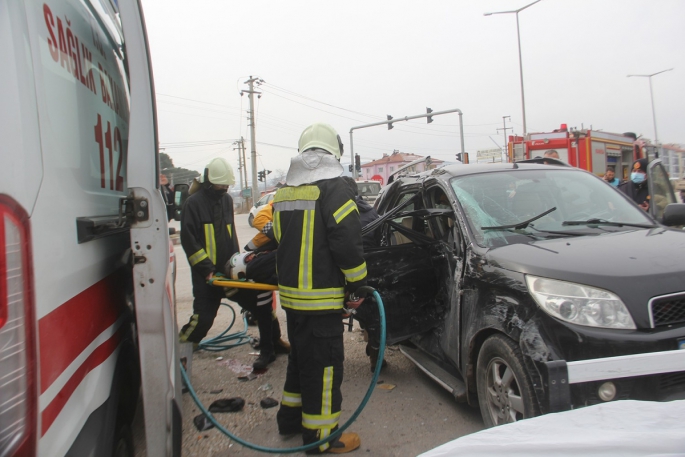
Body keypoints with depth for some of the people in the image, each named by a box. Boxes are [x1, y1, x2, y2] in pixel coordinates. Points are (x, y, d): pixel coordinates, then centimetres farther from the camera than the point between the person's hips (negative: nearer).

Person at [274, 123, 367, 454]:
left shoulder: (284, 193, 11)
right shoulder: (334, 189, -13)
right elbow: (348, 244, -19)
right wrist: (357, 287, -9)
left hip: (291, 295, 8)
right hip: (322, 299, -8)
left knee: (300, 357, 22)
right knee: (324, 365, 3)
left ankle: (290, 418, 35)